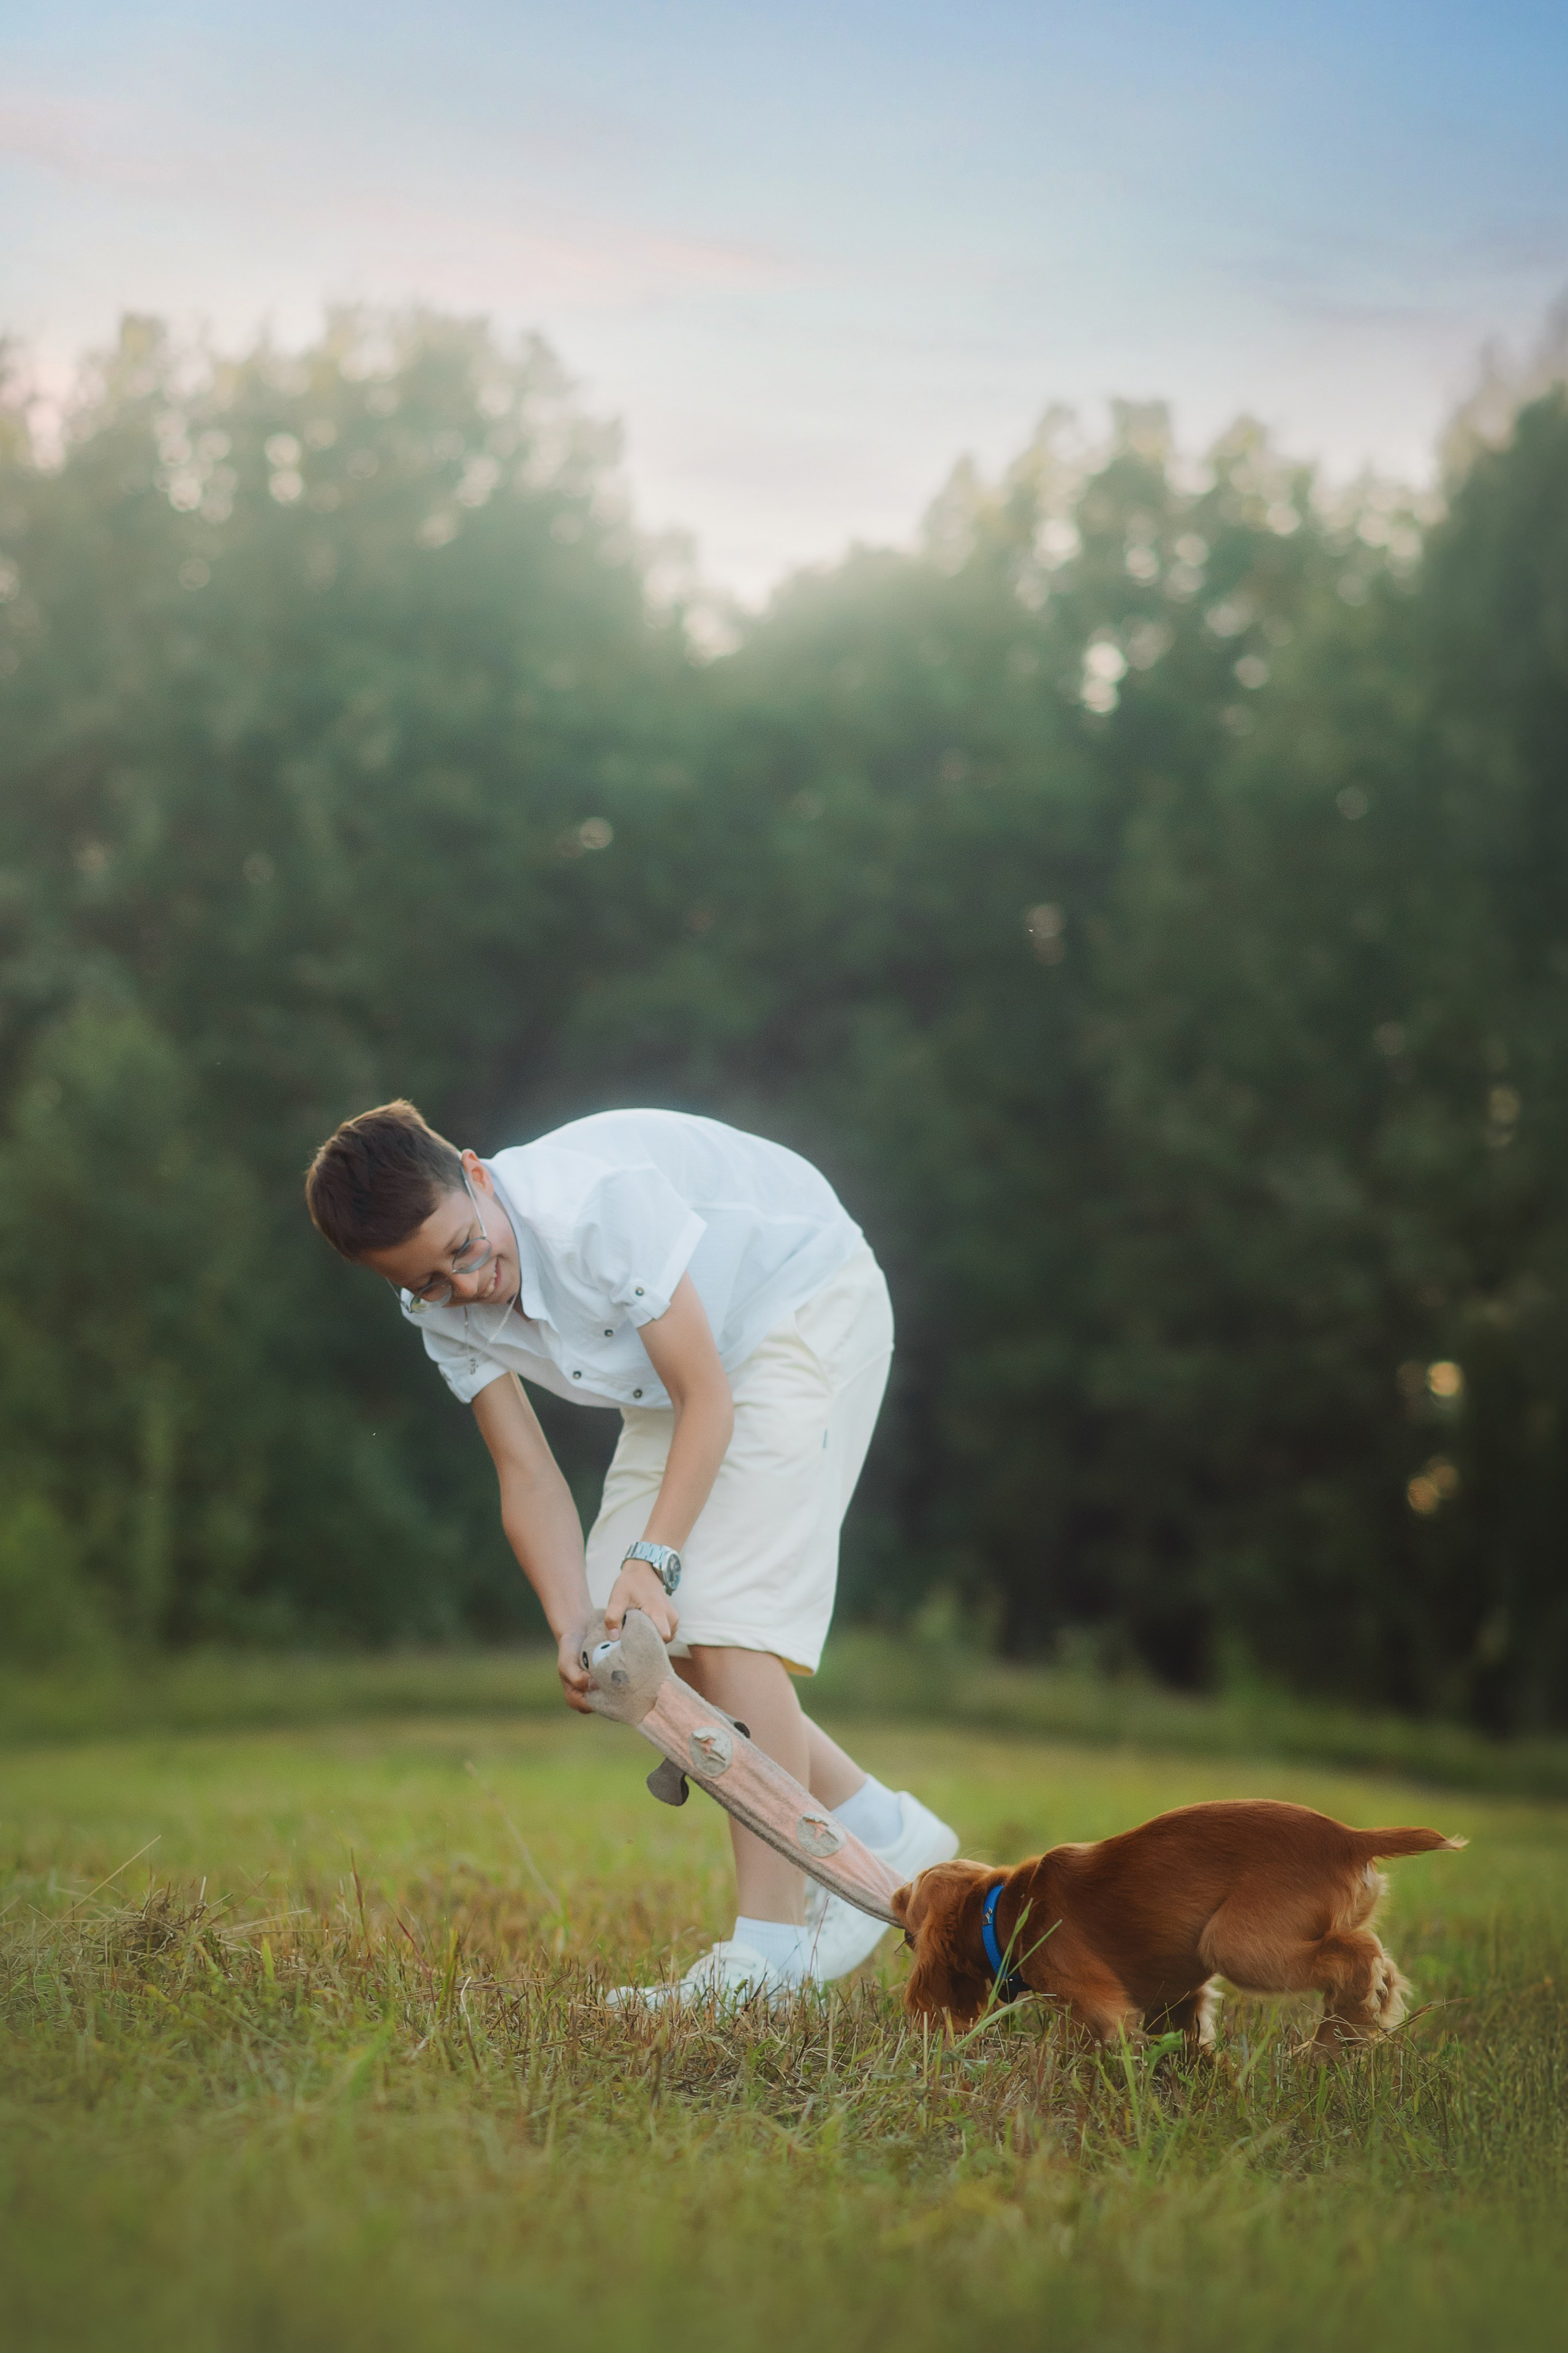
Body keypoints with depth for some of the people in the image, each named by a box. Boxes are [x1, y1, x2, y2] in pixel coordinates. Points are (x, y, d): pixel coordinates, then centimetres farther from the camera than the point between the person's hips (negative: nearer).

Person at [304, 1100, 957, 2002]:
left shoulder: (597, 1203, -36)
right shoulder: (444, 1311, -14)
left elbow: (706, 1399, -30)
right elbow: (529, 1476, -14)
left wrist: (654, 1561, -37)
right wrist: (574, 1627, -28)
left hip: (803, 1301, -8)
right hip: (687, 1366, 8)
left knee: (727, 1617, -20)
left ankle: (772, 1946, -19)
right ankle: (881, 1832, 10)